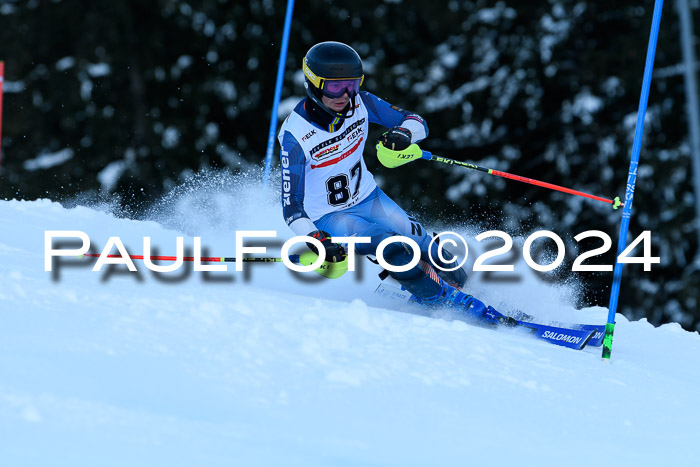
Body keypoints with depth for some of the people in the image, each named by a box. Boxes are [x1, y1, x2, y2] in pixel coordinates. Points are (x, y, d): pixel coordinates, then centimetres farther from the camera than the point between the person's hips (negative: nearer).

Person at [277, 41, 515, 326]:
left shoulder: (359, 103, -13)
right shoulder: (295, 135, -25)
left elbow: (417, 123, -7)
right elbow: (291, 206, -23)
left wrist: (404, 133, -31)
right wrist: (314, 239, -41)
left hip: (368, 198, 5)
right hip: (329, 218, -5)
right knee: (391, 246, -26)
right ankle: (455, 305, -16)